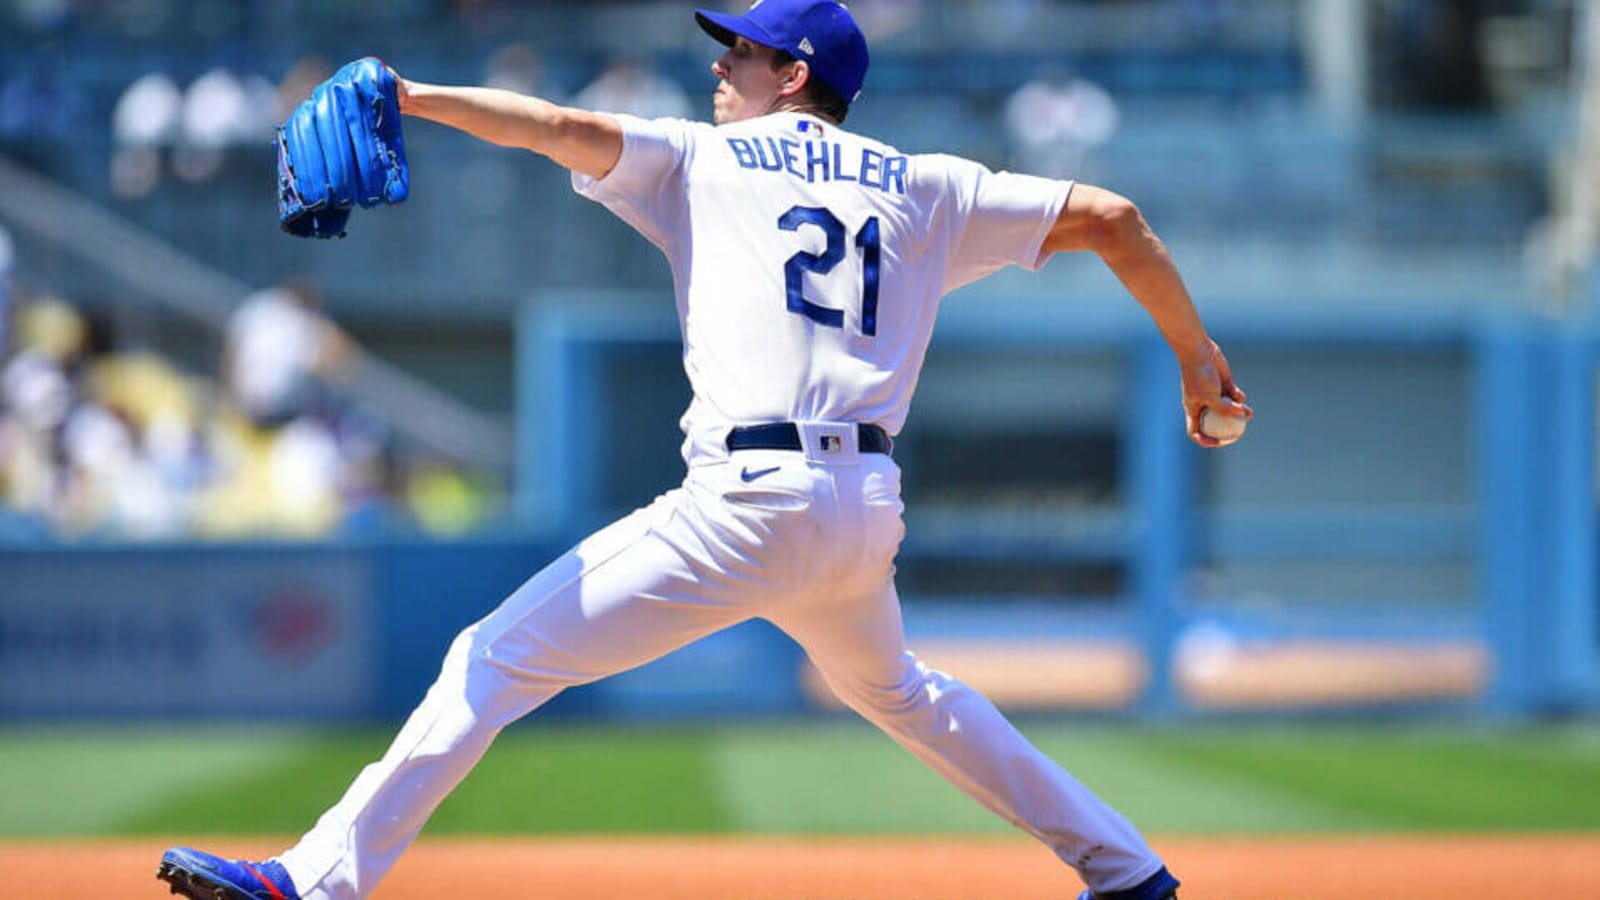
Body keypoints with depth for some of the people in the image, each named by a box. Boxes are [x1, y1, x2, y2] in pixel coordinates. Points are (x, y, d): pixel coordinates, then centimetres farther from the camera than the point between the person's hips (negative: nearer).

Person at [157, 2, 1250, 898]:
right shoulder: (923, 190, 19)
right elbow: (1110, 218, 18)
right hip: (870, 513, 6)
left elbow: (560, 127, -4)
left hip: (753, 500, -6)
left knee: (500, 656, -6)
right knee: (894, 690, 36)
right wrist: (1197, 356, 25)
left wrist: (406, 97, -3)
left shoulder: (704, 160, 9)